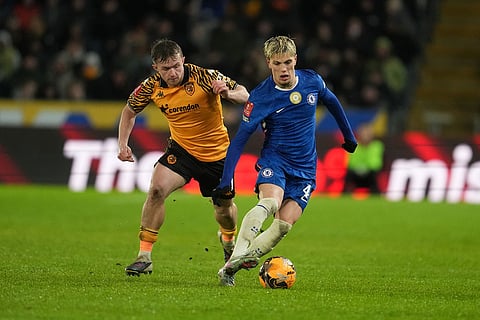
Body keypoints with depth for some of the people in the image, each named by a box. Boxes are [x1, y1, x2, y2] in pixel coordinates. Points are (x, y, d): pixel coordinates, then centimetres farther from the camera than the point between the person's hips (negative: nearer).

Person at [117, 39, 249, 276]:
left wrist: (227, 93, -41)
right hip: (181, 149, 1)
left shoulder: (204, 77, -23)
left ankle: (228, 240, 49)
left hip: (217, 152, -1)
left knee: (224, 207, 12)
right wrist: (123, 144, -7)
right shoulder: (152, 87, -13)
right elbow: (129, 111, 5)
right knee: (156, 189, -24)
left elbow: (245, 96, -18)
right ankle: (144, 256, -18)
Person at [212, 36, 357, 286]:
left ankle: (241, 263, -10)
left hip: (305, 169, 3)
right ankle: (235, 257, -40)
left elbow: (331, 102, 19)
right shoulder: (260, 96, -13)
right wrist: (226, 180, -18)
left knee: (284, 223, -16)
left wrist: (348, 136, 30)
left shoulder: (312, 81, -3)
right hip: (274, 159, -3)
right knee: (270, 201, -34)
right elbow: (240, 139, -11)